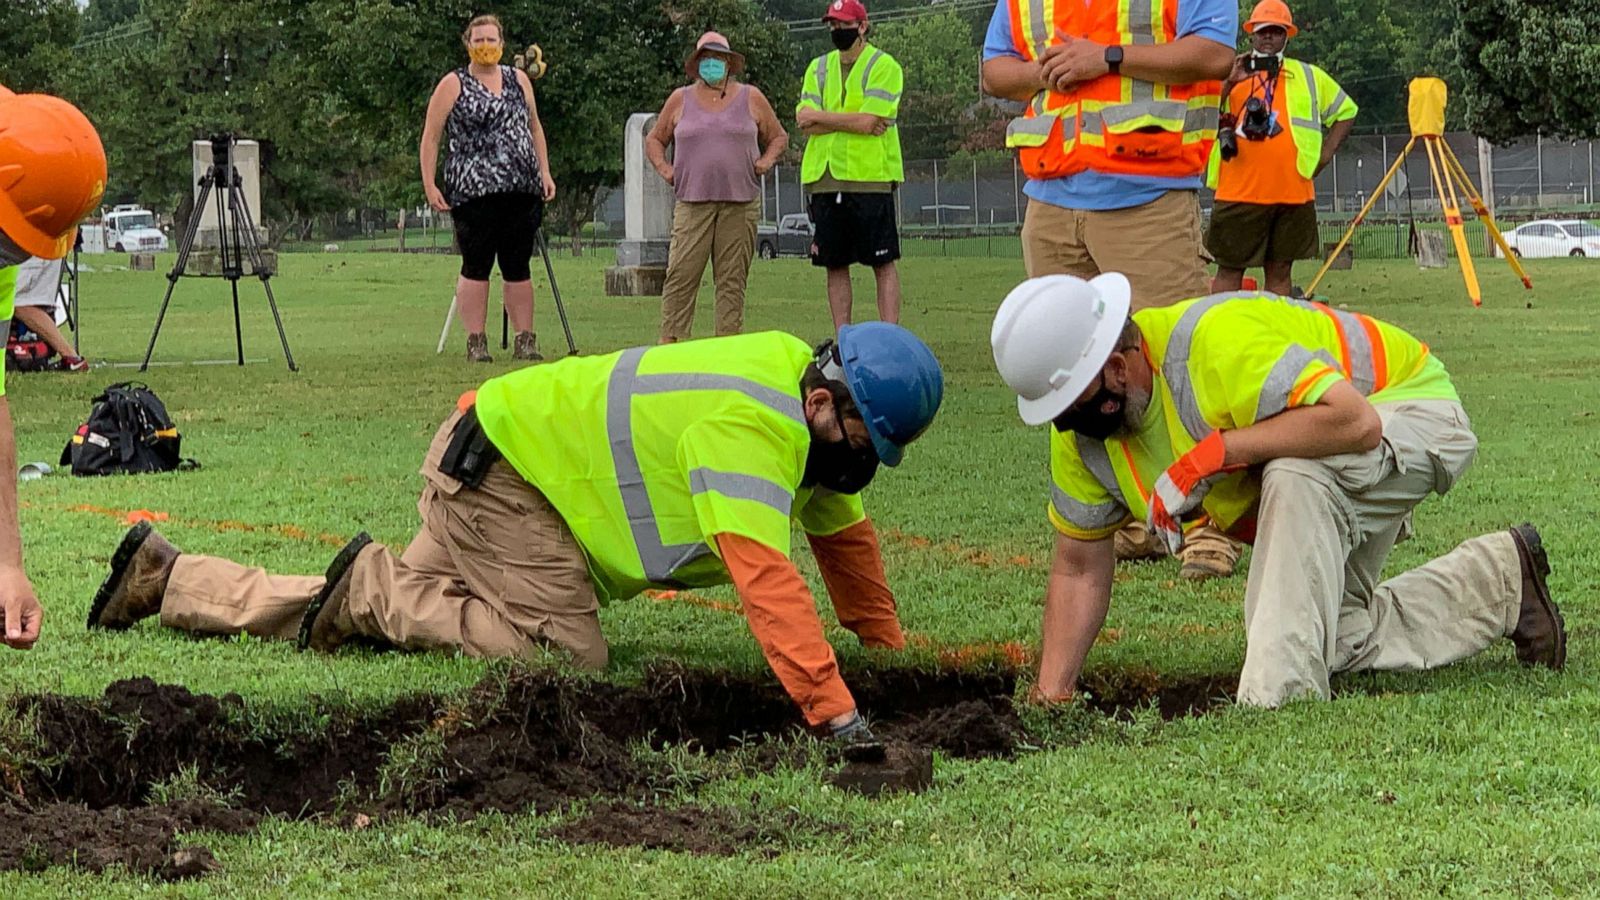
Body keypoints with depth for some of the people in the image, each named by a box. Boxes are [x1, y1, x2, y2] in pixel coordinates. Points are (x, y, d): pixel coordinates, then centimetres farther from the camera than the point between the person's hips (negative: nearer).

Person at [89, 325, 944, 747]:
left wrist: (890, 649, 14)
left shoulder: (809, 407, 1)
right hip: (500, 472, -10)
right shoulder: (752, 426, -29)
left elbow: (842, 531, 15)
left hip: (502, 475, 10)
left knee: (387, 606, 18)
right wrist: (835, 710, -43)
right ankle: (373, 587, -6)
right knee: (568, 651, -20)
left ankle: (164, 575, 24)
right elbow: (764, 574, -39)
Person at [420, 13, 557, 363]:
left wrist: (544, 171, 14)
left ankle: (525, 340, 8)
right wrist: (429, 184, -7)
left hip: (523, 189, 4)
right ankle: (475, 342, 0)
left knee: (518, 266, 5)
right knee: (476, 266, -4)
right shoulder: (453, 85, 3)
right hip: (473, 190, -4)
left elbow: (534, 127, 23)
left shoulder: (518, 80, 16)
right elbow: (430, 136, 1)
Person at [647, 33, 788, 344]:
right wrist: (664, 168, 5)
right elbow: (654, 139, 21)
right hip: (692, 202, -1)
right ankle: (669, 339, -8)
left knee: (732, 279, 0)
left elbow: (778, 137, 21)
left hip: (740, 204, 1)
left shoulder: (751, 99, 11)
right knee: (681, 274, -9)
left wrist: (766, 162, 4)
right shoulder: (680, 100, 11)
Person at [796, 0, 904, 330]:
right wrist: (854, 122, -9)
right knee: (835, 265, 6)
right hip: (825, 180, 5)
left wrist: (819, 117, -5)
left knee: (883, 263, -3)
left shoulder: (883, 66, -1)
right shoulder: (818, 68, 15)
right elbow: (805, 123, 2)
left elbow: (870, 120, -14)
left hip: (870, 179, -5)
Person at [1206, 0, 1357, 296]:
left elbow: (1346, 111, 22)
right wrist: (1229, 82, -14)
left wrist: (1326, 153, 10)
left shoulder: (1309, 76, 15)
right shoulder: (1230, 74, 11)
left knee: (1280, 271, 6)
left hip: (1294, 192, 2)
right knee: (1229, 269, -2)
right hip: (1239, 192, -2)